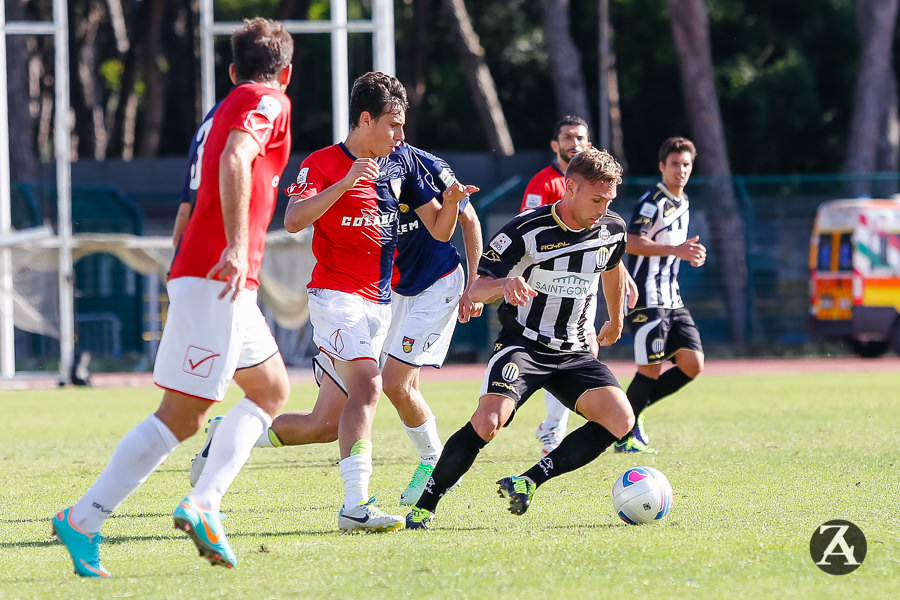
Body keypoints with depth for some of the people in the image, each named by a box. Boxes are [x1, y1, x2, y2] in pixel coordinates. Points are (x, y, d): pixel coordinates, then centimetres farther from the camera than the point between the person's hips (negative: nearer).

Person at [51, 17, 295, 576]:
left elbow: (187, 215, 28)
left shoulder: (221, 111, 24)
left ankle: (204, 504, 2)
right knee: (181, 416, -11)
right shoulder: (269, 101, -3)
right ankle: (83, 522, -13)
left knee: (272, 390, 17)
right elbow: (235, 160, -23)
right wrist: (238, 246, -31)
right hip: (217, 281, -10)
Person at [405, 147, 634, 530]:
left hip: (575, 354, 5)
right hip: (522, 345, -5)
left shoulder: (611, 230, 1)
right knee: (488, 422, -28)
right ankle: (425, 504, -10)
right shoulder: (526, 230, -15)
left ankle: (528, 482, -11)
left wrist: (616, 321, 38)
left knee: (620, 420, -19)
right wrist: (505, 284, -38)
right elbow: (476, 288, -15)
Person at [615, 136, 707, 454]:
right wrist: (676, 250, -26)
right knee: (651, 369, -8)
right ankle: (625, 434, 9)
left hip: (672, 299, 8)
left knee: (692, 363, -2)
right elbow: (631, 243, -22)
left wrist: (690, 252, 11)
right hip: (647, 299, -8)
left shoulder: (683, 204, 17)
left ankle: (633, 411, 12)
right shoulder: (652, 202, -11)